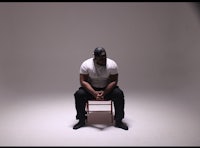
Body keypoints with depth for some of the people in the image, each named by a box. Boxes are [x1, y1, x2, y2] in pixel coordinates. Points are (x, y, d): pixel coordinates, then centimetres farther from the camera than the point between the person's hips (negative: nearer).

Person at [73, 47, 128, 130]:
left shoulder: (112, 64, -17)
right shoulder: (86, 65, -18)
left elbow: (114, 81, -15)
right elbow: (83, 81, -19)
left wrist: (104, 92, -30)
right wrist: (94, 93, -32)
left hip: (107, 88, 0)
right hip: (91, 89, 0)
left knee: (119, 94, -27)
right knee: (79, 94, -27)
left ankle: (118, 121, -13)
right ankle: (81, 121, -10)